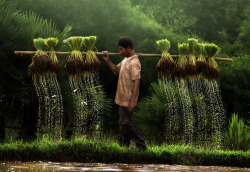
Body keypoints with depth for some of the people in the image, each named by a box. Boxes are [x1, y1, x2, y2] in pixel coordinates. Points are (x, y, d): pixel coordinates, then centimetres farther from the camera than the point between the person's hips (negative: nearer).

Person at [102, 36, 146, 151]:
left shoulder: (134, 62, -19)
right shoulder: (125, 60, 11)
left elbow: (136, 82, -24)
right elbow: (116, 70, 26)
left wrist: (133, 101, -27)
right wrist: (107, 61, 8)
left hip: (128, 99, -10)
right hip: (122, 98, 10)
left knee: (126, 122, -8)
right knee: (124, 122, 15)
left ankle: (141, 145, -3)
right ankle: (123, 145, 24)